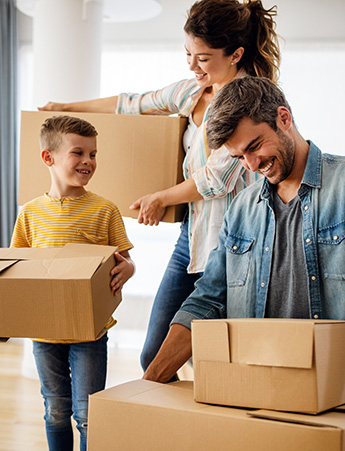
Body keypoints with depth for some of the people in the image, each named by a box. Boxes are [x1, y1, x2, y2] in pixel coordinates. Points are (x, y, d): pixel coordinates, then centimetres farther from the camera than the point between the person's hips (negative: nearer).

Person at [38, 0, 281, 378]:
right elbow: (134, 105, 26)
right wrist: (68, 107, 32)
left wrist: (161, 198, 1)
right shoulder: (191, 91, 11)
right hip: (190, 235, 8)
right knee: (154, 356, 9)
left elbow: (217, 178, -14)